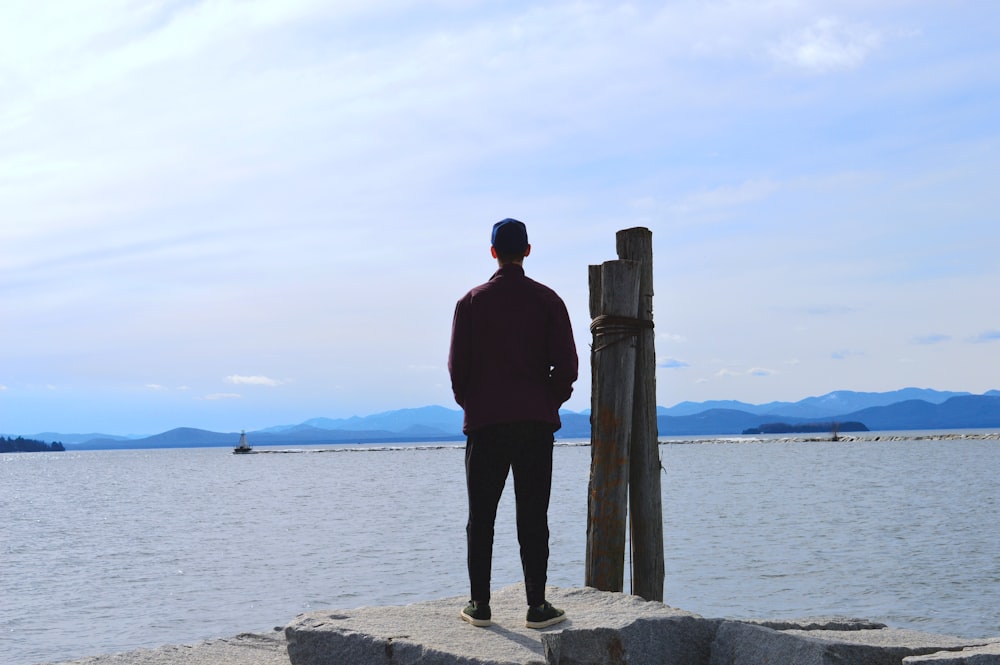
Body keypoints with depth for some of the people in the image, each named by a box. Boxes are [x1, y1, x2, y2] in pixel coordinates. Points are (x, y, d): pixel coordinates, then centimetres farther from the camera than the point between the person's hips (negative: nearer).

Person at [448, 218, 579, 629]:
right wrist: (549, 402, 12)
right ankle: (537, 606, 1)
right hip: (536, 422, 0)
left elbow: (458, 367, -2)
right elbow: (566, 366, -3)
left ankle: (480, 605, 7)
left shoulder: (472, 302, 2)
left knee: (481, 517, 6)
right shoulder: (547, 300, 2)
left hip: (485, 423, 0)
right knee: (533, 516, 2)